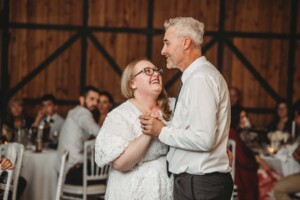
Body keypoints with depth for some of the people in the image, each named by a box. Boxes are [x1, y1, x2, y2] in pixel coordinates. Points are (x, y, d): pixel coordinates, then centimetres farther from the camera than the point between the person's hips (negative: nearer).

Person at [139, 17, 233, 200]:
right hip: (198, 180, 10)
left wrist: (162, 131, -13)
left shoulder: (200, 78, -16)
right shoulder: (197, 75, 16)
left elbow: (203, 139, -23)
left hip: (198, 184, -9)